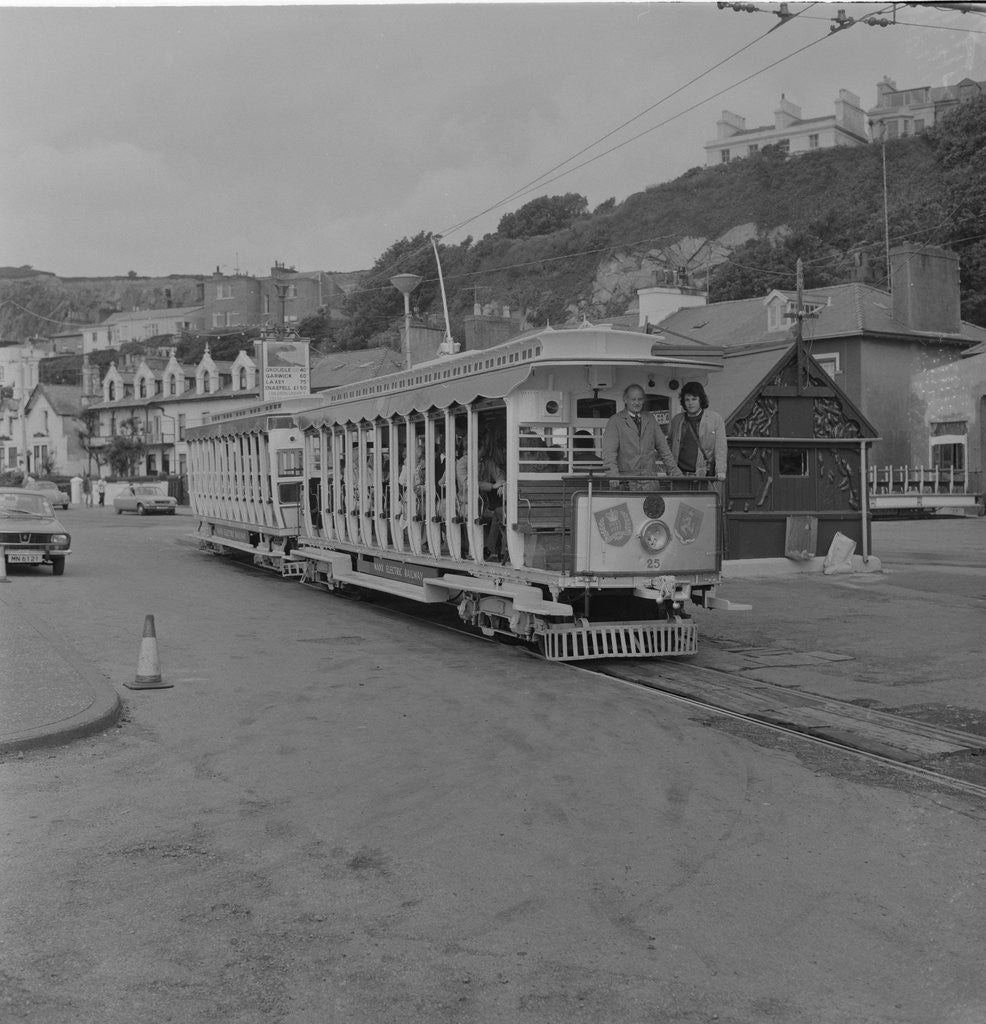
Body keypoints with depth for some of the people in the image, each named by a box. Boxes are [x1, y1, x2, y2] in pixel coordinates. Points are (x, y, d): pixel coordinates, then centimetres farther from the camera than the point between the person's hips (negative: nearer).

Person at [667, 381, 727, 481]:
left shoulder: (715, 418, 5)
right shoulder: (676, 420, 15)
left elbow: (720, 448, -1)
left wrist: (720, 471, -12)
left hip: (704, 476, -2)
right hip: (680, 476, 2)